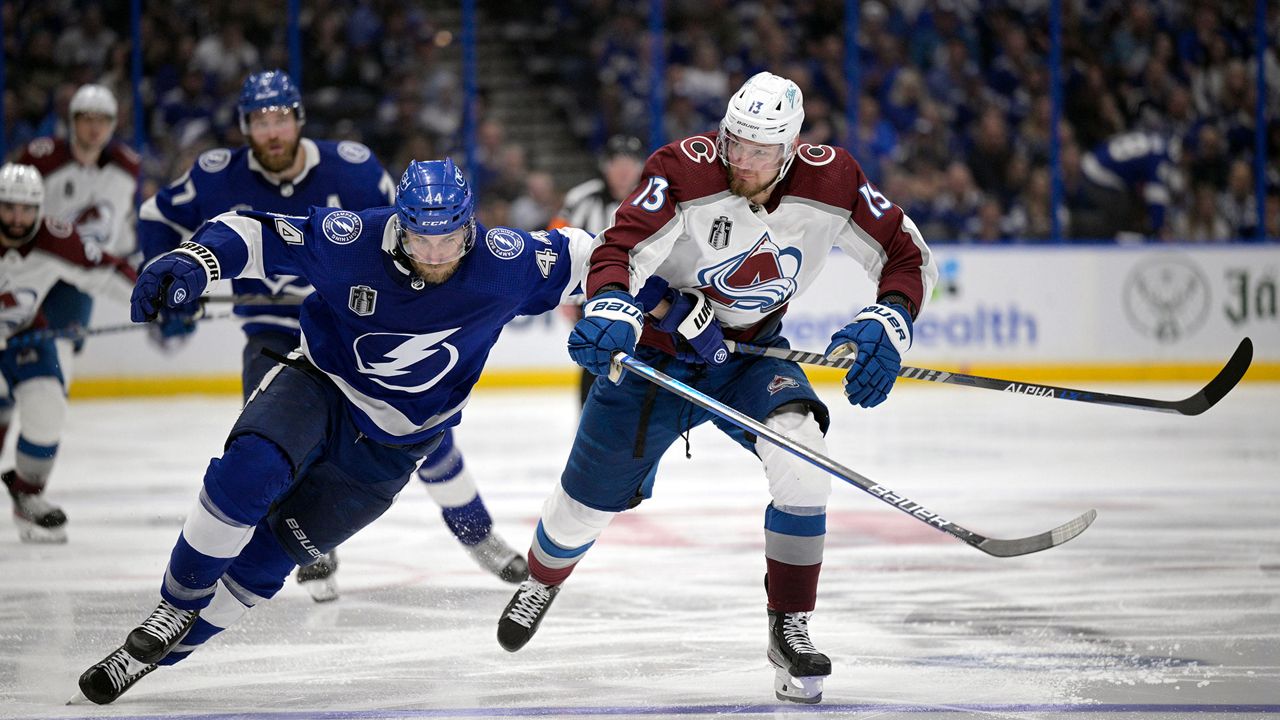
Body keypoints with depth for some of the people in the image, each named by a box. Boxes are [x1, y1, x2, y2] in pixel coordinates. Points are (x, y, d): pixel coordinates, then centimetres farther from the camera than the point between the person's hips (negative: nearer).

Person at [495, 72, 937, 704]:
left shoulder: (830, 181, -18)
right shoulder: (685, 170, -27)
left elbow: (907, 254, -9)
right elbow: (620, 249, -36)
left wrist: (886, 322, -28)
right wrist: (612, 310, -58)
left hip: (752, 351, 1)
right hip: (659, 346, -1)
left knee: (800, 458, -27)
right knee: (589, 498, 8)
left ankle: (790, 629, -13)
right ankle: (540, 583, 45)